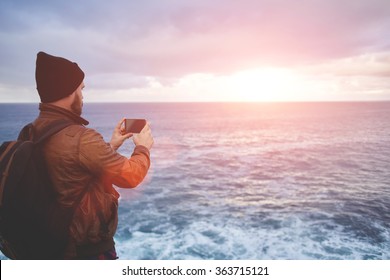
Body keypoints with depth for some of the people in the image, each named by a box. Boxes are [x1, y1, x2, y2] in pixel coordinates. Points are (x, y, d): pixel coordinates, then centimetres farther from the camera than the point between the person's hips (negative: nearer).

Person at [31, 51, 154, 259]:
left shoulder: (33, 132, -2)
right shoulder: (80, 138, -29)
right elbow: (131, 176, -20)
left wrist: (111, 146, 12)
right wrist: (143, 147, -2)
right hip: (89, 247, -8)